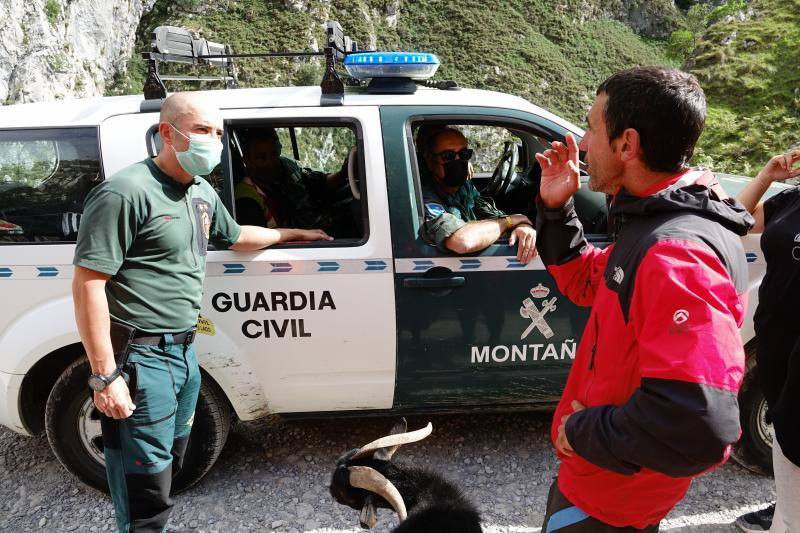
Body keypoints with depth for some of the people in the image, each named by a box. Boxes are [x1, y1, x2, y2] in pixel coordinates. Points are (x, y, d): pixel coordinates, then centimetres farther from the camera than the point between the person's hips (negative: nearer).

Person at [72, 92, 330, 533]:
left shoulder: (202, 192, 11)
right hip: (141, 358, -9)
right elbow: (88, 283, -19)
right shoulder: (127, 191, -17)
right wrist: (104, 375, -21)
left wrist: (292, 234, 38)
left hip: (184, 352, 9)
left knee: (167, 466, 23)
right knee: (146, 490, 1)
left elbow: (235, 236, 30)